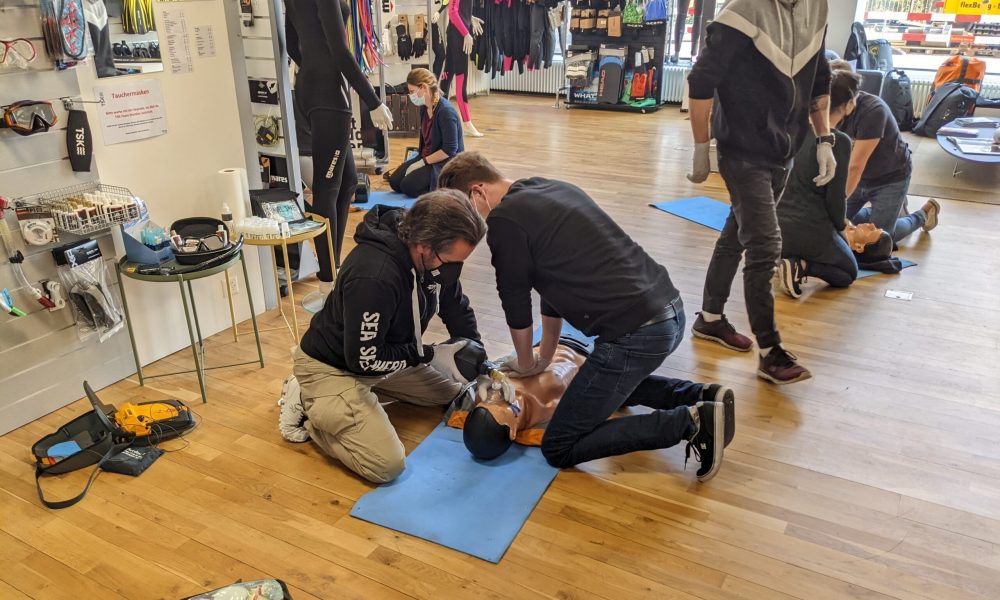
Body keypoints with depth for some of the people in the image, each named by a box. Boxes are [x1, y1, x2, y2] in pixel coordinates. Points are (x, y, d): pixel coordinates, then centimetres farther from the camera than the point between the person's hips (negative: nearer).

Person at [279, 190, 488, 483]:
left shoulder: (435, 255, -14)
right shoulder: (372, 277, -38)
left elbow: (457, 308, 3)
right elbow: (364, 360, -28)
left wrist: (479, 363, -6)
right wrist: (431, 355, -21)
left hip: (378, 355, 8)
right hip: (333, 367, -8)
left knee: (454, 392, 18)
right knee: (387, 464, -20)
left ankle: (362, 394, 16)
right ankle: (309, 408, 2)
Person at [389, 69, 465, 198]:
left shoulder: (446, 111, -23)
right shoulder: (424, 108, 3)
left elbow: (449, 149, -23)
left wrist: (422, 163, -19)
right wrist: (420, 159, 7)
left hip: (446, 162, -9)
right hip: (426, 157, 9)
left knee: (408, 185, -21)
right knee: (395, 181, 0)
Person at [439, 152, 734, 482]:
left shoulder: (504, 220, -8)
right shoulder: (552, 189, 19)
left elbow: (516, 304, 3)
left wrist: (526, 364, 22)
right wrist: (544, 357, 32)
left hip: (635, 333, -9)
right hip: (670, 310, 10)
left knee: (559, 449, 4)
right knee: (613, 383, 38)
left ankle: (688, 422, -3)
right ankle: (701, 397, 18)